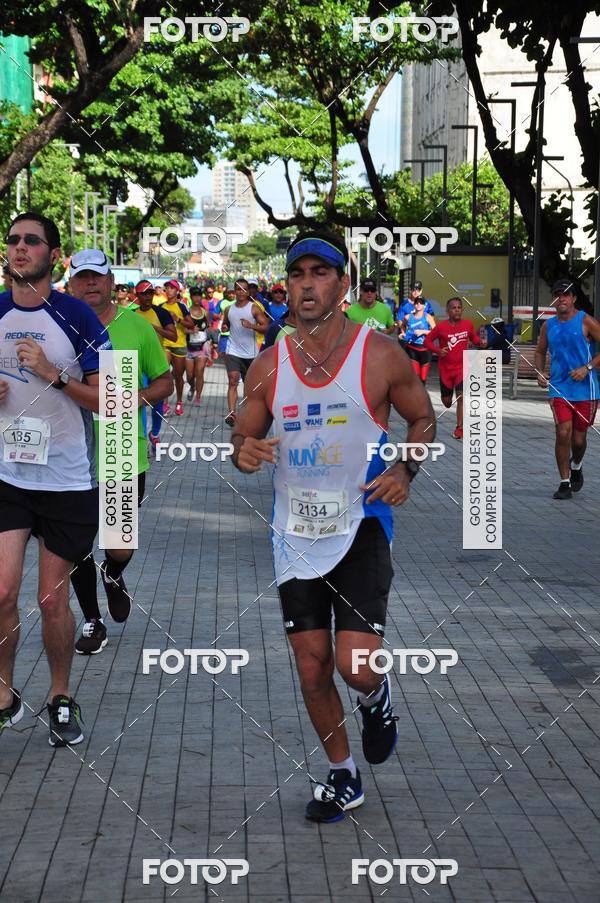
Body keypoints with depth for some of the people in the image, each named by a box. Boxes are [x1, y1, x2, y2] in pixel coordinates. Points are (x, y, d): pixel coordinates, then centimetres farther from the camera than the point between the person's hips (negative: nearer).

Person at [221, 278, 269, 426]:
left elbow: (266, 327, -9)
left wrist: (251, 326, -25)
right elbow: (225, 323, 25)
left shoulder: (254, 308, -3)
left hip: (250, 352, -1)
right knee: (233, 381, -15)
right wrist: (224, 327, 1)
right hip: (233, 351, 1)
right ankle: (231, 413, -25)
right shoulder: (229, 309, 8)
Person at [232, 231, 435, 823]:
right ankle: (343, 778, 29)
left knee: (356, 666, -14)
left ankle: (376, 697, 25)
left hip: (361, 528, -3)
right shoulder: (269, 366, 1)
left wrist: (405, 470, -13)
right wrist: (243, 452, -14)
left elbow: (423, 418, 5)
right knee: (312, 669, 8)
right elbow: (244, 435, 10)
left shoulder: (380, 354, -7)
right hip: (296, 534, 3)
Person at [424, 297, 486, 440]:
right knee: (447, 401, 10)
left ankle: (459, 429, -8)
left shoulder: (468, 324, -2)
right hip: (445, 369, 0)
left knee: (461, 396, -15)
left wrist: (481, 342, -7)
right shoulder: (441, 327, -10)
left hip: (462, 367, 0)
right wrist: (438, 350, -17)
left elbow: (474, 338, 15)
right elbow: (427, 340, -1)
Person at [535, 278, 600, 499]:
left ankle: (576, 467, 40)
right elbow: (540, 352, 21)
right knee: (563, 433, -12)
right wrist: (540, 373, 4)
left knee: (579, 439, 7)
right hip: (558, 388, 2)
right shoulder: (548, 326, 8)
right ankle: (565, 483, -1)